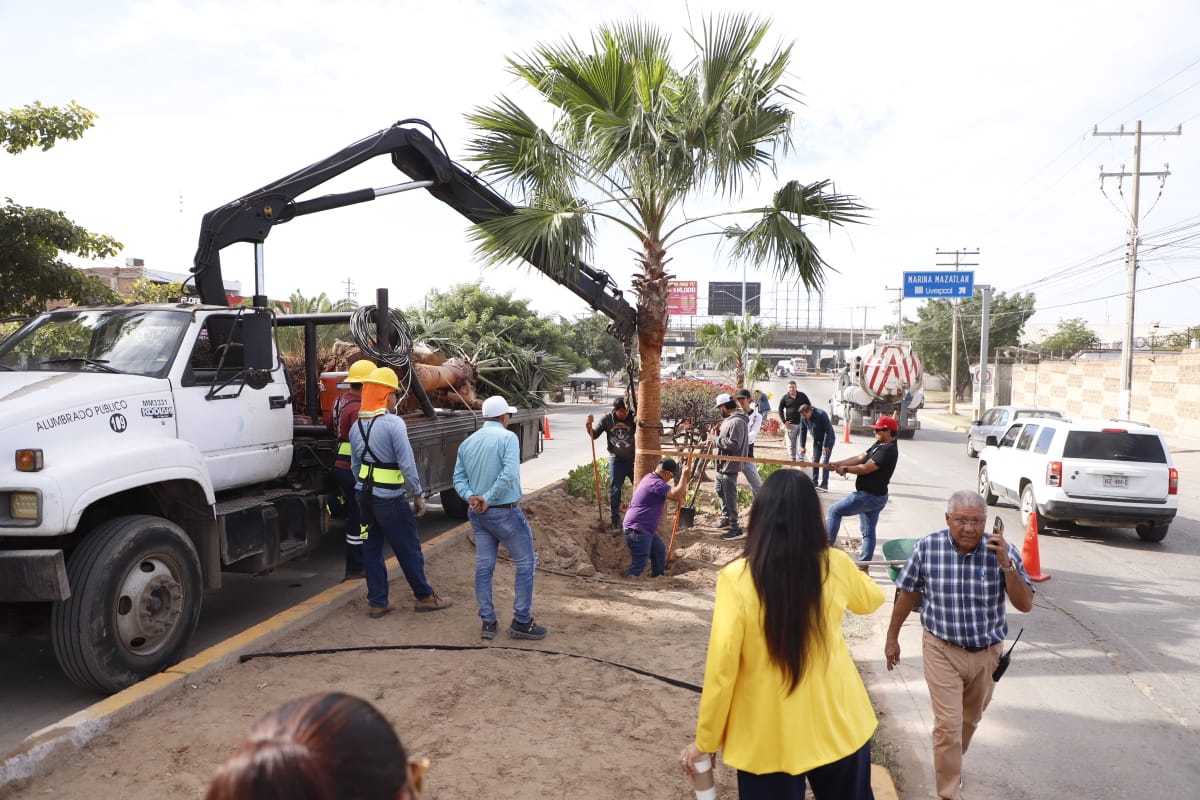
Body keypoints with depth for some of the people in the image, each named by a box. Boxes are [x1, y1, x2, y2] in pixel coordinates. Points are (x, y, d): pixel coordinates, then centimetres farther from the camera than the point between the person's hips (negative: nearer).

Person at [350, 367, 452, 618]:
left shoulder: (356, 426, 7)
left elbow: (355, 465, 14)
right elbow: (407, 464, -19)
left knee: (371, 548, 13)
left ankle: (377, 602, 18)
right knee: (409, 550, 6)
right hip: (390, 499, -7)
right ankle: (425, 597, 18)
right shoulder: (393, 423, -17)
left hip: (365, 495, 7)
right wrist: (418, 495, -10)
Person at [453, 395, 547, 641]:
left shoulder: (467, 443, 9)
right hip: (505, 512, -7)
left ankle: (488, 623, 17)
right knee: (526, 563, 6)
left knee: (483, 567, 12)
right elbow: (509, 473, -23)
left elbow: (459, 478, 5)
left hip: (477, 514, 7)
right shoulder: (507, 437, -11)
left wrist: (471, 497, -7)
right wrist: (488, 499, -17)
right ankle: (522, 622, 9)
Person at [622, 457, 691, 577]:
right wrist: (684, 476, -19)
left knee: (660, 550, 25)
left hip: (646, 529, 11)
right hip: (637, 531, -11)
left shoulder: (651, 477, 12)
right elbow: (677, 495, -30)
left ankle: (657, 578, 38)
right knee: (639, 564, -10)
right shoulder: (656, 484, -21)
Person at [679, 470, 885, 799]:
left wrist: (705, 740, -5)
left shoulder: (736, 578, -20)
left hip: (768, 736, -3)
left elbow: (721, 666, -18)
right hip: (837, 725, 4)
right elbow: (872, 598, 13)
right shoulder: (835, 565, -9)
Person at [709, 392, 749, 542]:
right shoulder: (729, 419, 11)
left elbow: (734, 443, -29)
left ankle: (735, 528, -1)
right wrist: (718, 434, 5)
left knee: (730, 497, -7)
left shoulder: (737, 422, -22)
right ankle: (726, 518, 39)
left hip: (730, 466, -11)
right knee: (720, 491, 24)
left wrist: (716, 440, -21)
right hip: (722, 464, 11)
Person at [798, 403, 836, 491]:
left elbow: (828, 430, -25)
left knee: (824, 462, -11)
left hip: (828, 439, -6)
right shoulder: (803, 418, -11)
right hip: (817, 440, 6)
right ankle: (814, 482, 13)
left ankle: (824, 484, -10)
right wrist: (802, 446, -1)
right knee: (815, 461, 4)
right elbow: (803, 431, 0)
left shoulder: (821, 414, -29)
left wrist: (825, 445, -24)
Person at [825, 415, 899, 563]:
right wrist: (837, 464, -2)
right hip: (874, 496, 10)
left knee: (834, 511, -1)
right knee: (868, 532, 13)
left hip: (869, 496, -10)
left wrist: (845, 469, -9)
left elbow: (865, 468, -23)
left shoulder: (888, 450, -22)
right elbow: (860, 458, 8)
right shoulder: (879, 445, 9)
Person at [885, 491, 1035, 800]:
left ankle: (951, 764, 50)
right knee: (948, 725, -5)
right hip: (943, 650, -2)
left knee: (970, 720, 23)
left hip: (987, 652, 3)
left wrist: (1006, 564, -30)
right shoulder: (927, 548, -16)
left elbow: (1025, 604, -15)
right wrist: (892, 638, 6)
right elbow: (907, 594, -2)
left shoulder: (1003, 551, -14)